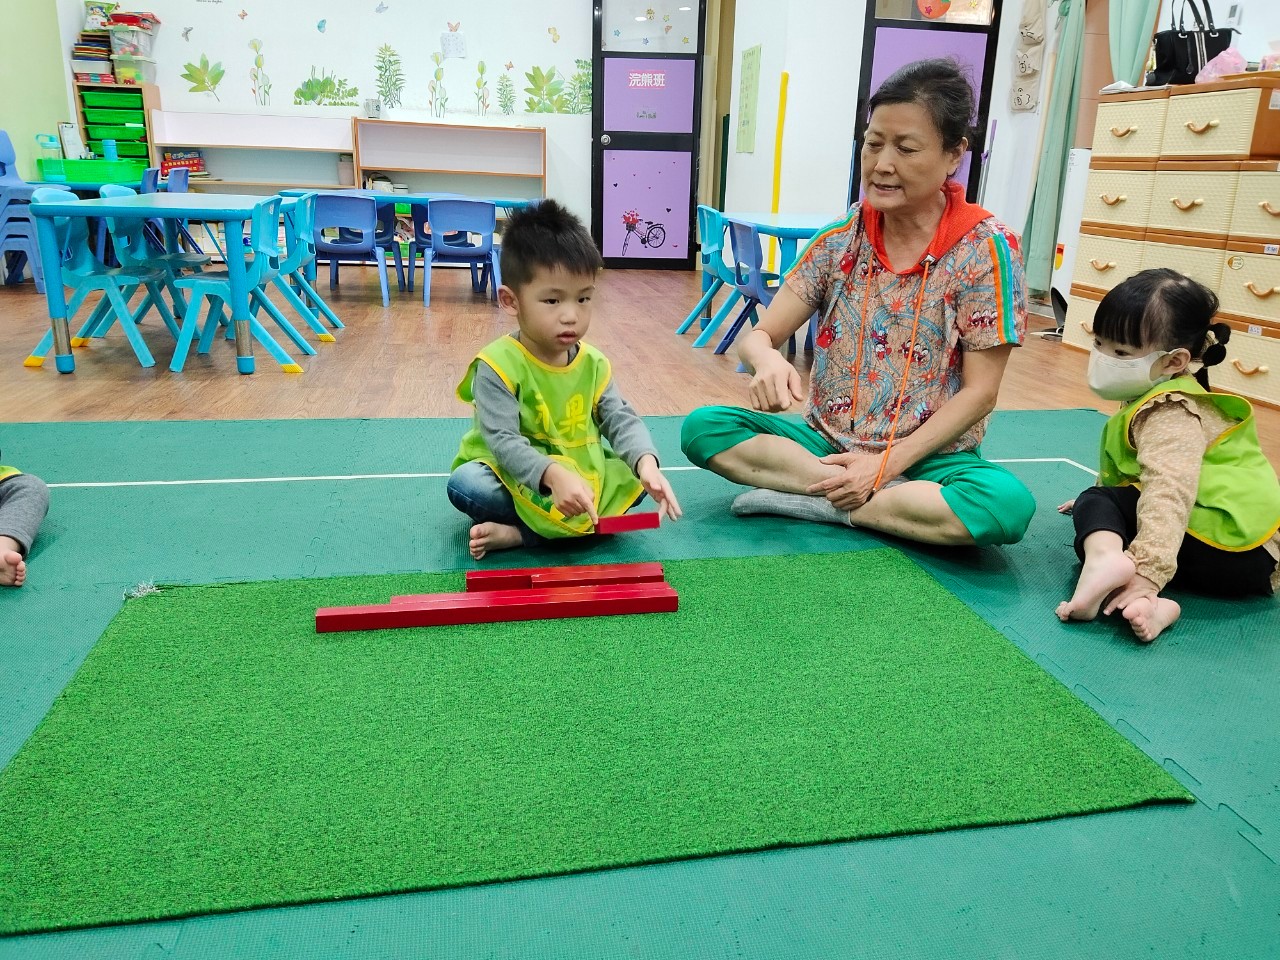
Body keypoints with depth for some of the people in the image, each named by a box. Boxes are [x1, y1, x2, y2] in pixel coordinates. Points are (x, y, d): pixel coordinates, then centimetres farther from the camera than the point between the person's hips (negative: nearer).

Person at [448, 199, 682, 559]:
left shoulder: (593, 364, 0)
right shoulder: (498, 365, -16)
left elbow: (621, 419, -6)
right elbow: (502, 440, -25)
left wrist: (646, 463, -30)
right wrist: (554, 476, -44)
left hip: (579, 473, 5)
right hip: (513, 477, -5)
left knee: (633, 477, -18)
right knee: (465, 484, -31)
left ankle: (519, 533, -23)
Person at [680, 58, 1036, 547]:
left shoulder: (985, 248, -9)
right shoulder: (841, 239, 0)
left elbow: (979, 392, -10)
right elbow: (758, 337, -3)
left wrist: (886, 464, -18)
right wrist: (768, 360, -28)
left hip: (927, 457, -3)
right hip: (827, 442, 3)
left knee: (1007, 503, -34)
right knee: (702, 427, -18)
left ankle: (818, 500, -18)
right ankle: (894, 496, -16)